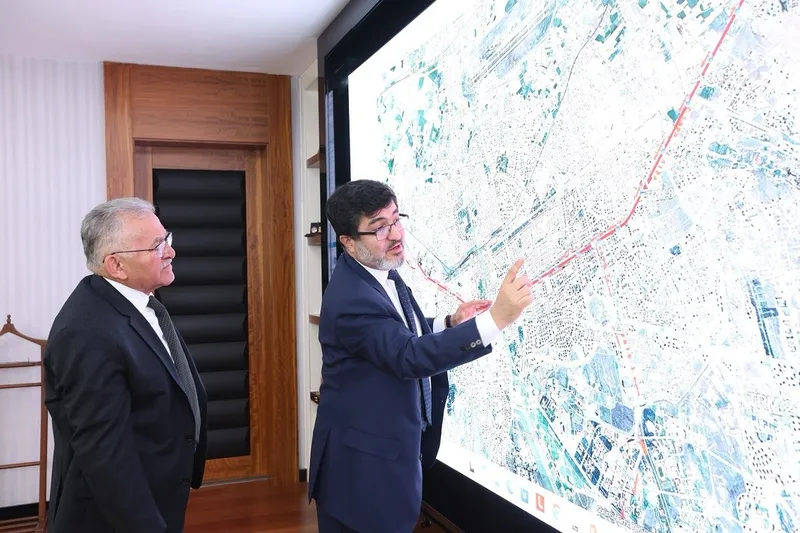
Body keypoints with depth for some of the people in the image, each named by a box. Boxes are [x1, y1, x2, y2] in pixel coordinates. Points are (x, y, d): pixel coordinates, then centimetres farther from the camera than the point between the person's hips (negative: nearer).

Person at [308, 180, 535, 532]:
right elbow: (408, 357, -37)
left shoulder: (381, 272, 3)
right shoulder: (351, 299, -28)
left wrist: (451, 323, -3)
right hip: (363, 461, -9)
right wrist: (495, 319, -43)